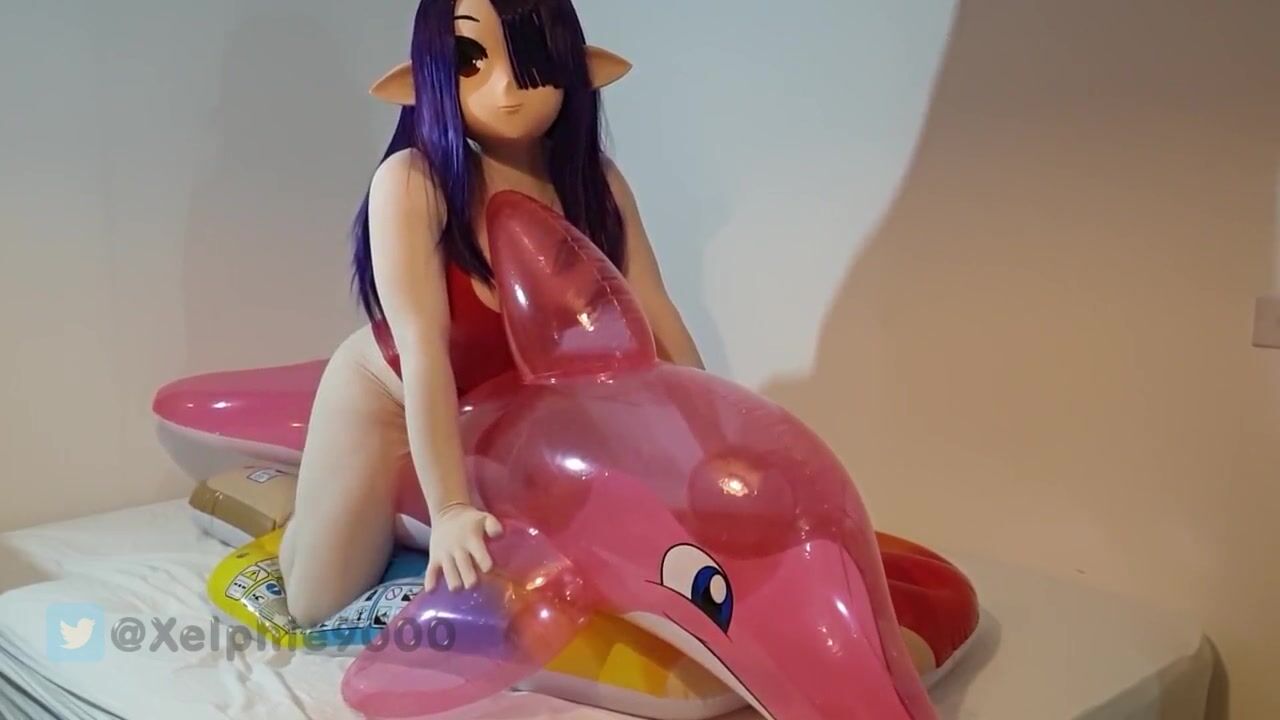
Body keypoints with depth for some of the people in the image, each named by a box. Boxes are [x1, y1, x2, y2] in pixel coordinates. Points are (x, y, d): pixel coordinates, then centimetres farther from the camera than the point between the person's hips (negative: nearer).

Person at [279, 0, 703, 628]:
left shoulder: (596, 181, -18)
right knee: (320, 605, 6)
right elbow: (422, 347, -38)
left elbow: (657, 325, -16)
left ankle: (396, 513, 37)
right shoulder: (412, 182, -32)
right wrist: (451, 509, -44)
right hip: (387, 401, -4)